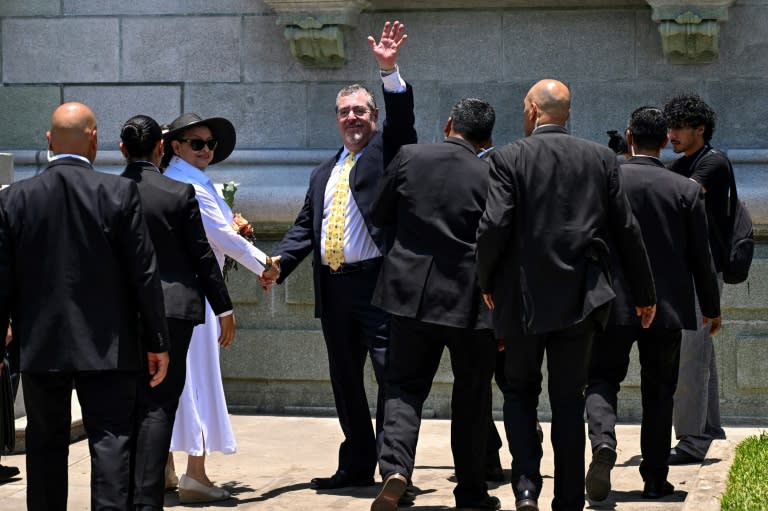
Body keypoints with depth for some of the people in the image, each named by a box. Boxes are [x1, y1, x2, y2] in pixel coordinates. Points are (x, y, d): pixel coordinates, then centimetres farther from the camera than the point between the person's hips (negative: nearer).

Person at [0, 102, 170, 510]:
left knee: (46, 446, 12)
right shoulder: (120, 192, -7)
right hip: (107, 348, -2)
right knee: (111, 441, -1)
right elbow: (144, 273, -7)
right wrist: (157, 343, 0)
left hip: (41, 347, 2)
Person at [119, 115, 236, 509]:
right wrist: (224, 308, 5)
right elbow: (202, 256, -4)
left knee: (128, 401, 14)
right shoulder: (180, 193, -8)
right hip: (172, 307, -3)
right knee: (159, 404, -2)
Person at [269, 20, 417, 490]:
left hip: (376, 281, -7)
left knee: (391, 372, -9)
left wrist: (390, 70, -27)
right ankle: (356, 465, 20)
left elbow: (402, 117, -13)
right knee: (345, 380, 11)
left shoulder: (386, 151, 5)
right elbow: (305, 227, 19)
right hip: (333, 287, 7)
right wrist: (279, 264, 3)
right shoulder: (323, 174, 21)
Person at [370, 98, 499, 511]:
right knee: (471, 398, 13)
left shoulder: (409, 157, -3)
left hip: (412, 292, 1)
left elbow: (379, 215, 6)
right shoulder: (490, 176, -8)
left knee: (405, 388, 8)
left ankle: (395, 470, -17)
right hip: (471, 301, -1)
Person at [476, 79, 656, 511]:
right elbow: (626, 229, 4)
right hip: (580, 297, 2)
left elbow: (494, 226, -15)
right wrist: (645, 293, 14)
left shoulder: (510, 157, -7)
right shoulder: (602, 158, 2)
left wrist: (487, 281, 2)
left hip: (523, 297, -2)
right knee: (569, 400, 11)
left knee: (520, 391, 14)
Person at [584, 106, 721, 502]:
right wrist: (711, 308, 14)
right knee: (658, 391, 11)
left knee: (602, 379, 9)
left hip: (613, 304, -1)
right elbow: (701, 256, 2)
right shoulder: (687, 190, -3)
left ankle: (603, 442, -20)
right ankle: (655, 479, 11)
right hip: (667, 306, 1)